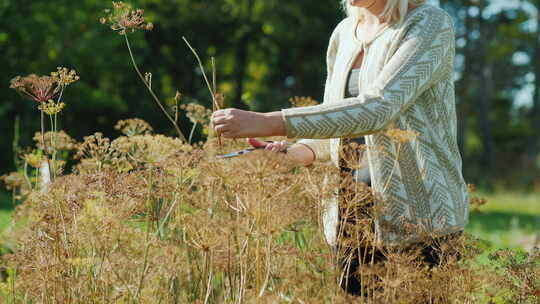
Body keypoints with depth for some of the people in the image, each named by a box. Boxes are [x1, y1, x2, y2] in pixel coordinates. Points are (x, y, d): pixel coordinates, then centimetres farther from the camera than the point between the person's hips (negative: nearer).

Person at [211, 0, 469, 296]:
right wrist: (297, 153, -6)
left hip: (418, 224, -6)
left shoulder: (430, 24, -11)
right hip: (352, 219, 6)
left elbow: (378, 108, -25)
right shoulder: (344, 33, 10)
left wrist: (269, 123, -29)